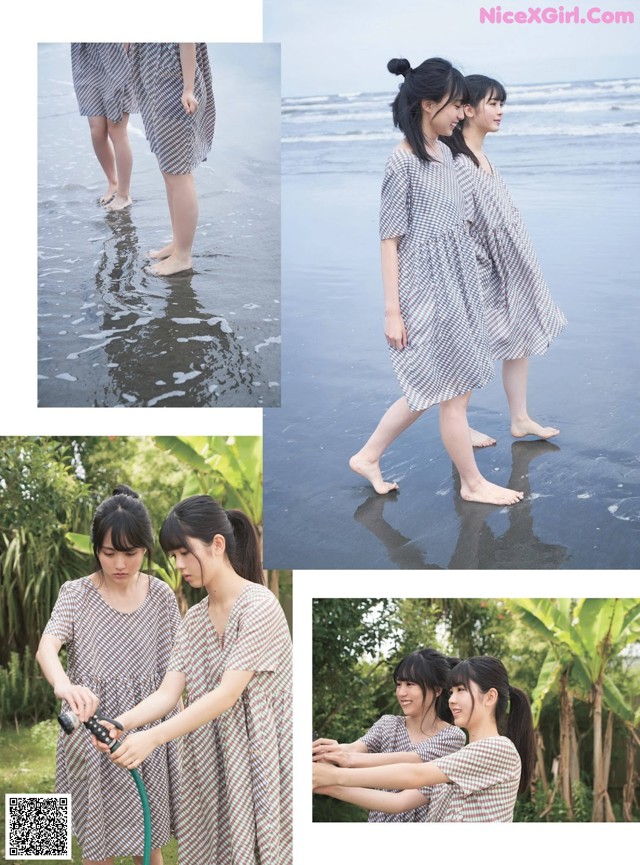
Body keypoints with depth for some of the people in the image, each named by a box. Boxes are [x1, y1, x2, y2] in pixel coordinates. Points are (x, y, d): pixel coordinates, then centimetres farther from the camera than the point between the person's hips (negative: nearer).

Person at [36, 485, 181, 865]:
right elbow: (47, 647, -23)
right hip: (92, 730, -1)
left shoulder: (162, 596, -1)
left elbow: (173, 668, 6)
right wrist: (63, 684, -44)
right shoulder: (76, 594, -7)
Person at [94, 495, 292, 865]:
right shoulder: (195, 619, 9)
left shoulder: (259, 605, -15)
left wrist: (153, 738, -28)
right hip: (212, 758, 6)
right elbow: (168, 693, -1)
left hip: (261, 756, -6)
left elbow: (226, 695, -21)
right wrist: (119, 724, -20)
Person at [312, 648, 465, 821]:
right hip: (381, 819, 3)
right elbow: (356, 748, -16)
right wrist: (321, 750, -38)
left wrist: (351, 758, -41)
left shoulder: (453, 736, -10)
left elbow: (412, 761, -26)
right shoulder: (387, 724, 3)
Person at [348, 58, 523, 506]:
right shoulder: (402, 162, -15)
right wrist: (392, 311, -16)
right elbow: (390, 240, -14)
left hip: (455, 282, 9)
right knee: (454, 390, 3)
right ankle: (473, 483, 18)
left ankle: (368, 456, 27)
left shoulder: (444, 152, 9)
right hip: (426, 288, -9)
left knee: (430, 388, 16)